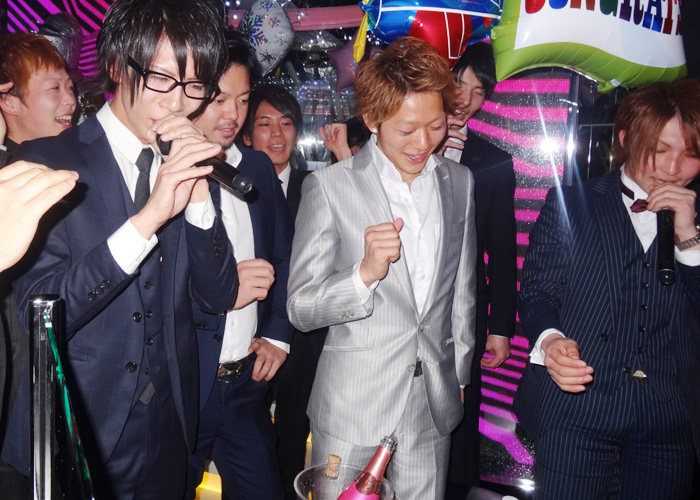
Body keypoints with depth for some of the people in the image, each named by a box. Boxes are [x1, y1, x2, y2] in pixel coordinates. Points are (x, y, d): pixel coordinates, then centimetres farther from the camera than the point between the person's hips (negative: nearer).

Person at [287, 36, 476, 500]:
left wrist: (459, 375, 16)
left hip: (433, 408, 4)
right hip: (351, 409, -3)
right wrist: (365, 273, -26)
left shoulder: (459, 182, 5)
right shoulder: (328, 186, -10)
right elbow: (301, 308, -10)